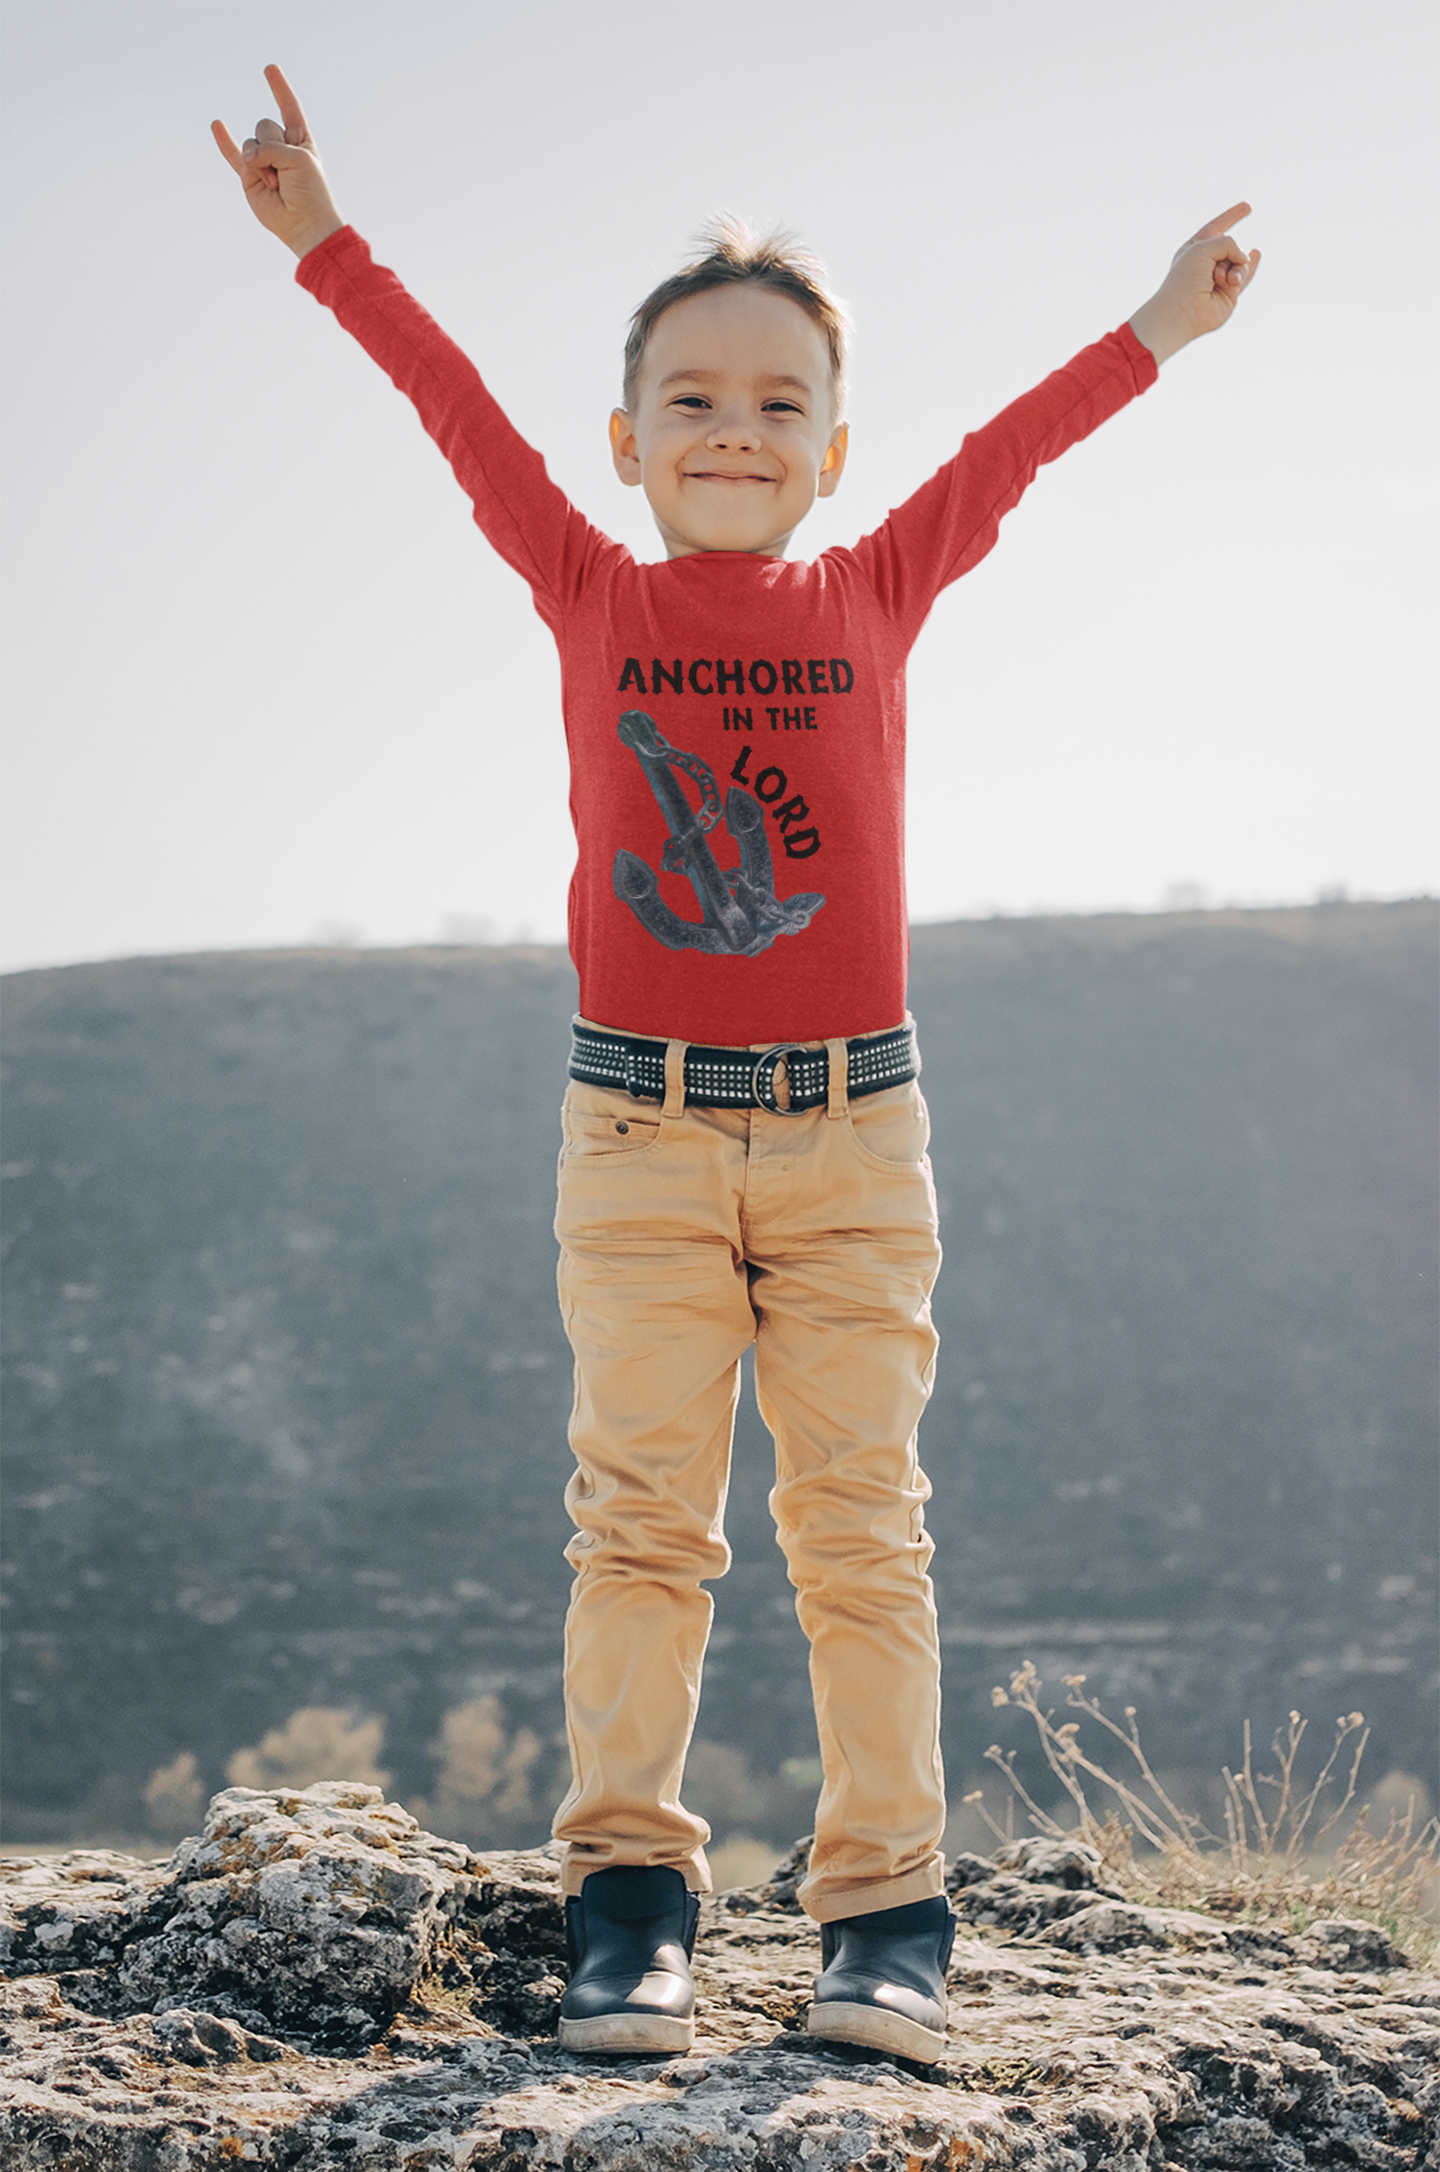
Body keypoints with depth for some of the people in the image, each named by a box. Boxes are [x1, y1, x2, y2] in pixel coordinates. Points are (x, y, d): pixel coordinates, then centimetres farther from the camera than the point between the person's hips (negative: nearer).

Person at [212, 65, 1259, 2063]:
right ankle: (630, 1900, 1)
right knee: (639, 1518, -2)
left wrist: (1157, 331, 24)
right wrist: (329, 247, 6)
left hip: (854, 1133, 1)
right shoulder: (590, 596, 5)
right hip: (639, 1130, 0)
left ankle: (888, 1918, 4)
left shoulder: (877, 594, 7)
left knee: (861, 1525, 1)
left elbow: (1009, 453, 17)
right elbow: (463, 417, 6)